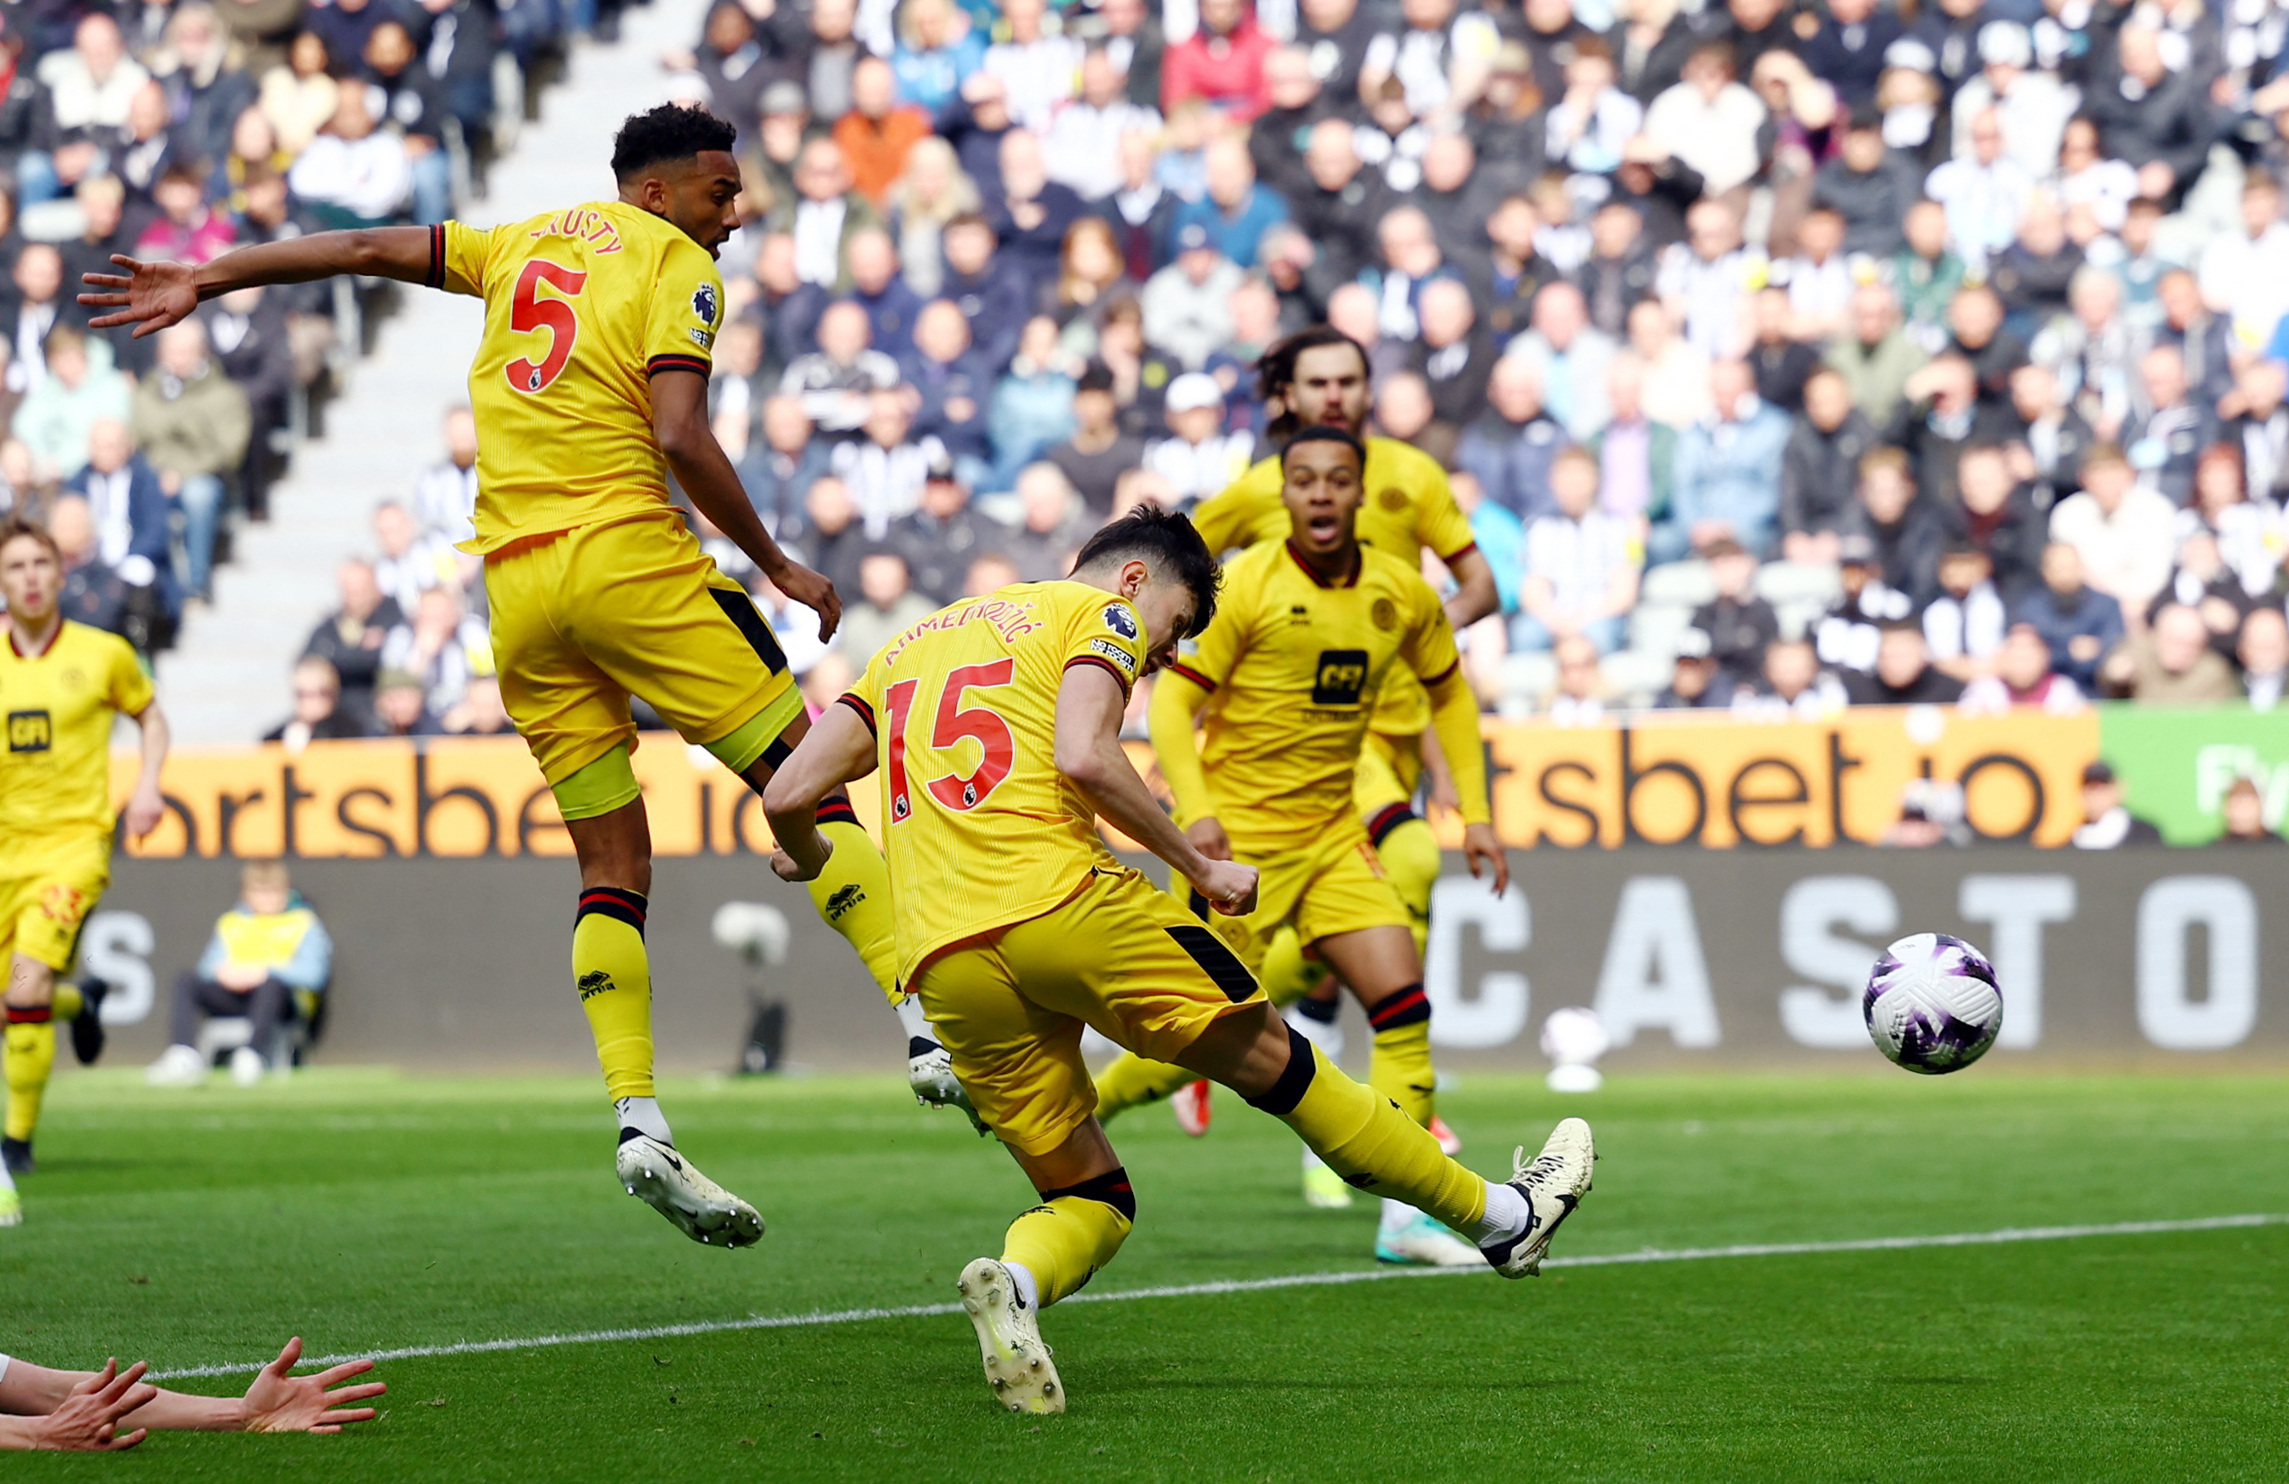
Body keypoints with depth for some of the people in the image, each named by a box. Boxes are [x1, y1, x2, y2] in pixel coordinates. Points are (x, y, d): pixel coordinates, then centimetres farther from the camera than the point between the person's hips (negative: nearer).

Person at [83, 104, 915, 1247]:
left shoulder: (528, 243, 21)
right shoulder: (676, 270, 2)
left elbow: (363, 248, 22)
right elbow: (680, 440, -11)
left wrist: (202, 284, 29)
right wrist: (776, 565, -2)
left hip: (514, 586, 6)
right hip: (624, 553, -6)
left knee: (612, 868, 6)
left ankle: (638, 1120, -7)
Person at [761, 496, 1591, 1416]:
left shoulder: (910, 644, 28)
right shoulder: (1098, 613, 10)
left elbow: (787, 795, 17)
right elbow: (1083, 759, -10)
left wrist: (803, 854, 39)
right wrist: (1200, 867, -1)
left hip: (946, 967, 5)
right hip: (1062, 902, -5)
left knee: (1092, 1199, 13)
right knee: (1273, 1061, 13)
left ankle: (1014, 1281, -20)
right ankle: (1500, 1216, 20)